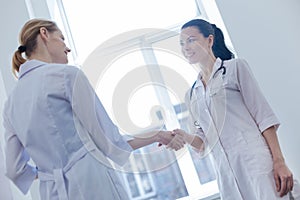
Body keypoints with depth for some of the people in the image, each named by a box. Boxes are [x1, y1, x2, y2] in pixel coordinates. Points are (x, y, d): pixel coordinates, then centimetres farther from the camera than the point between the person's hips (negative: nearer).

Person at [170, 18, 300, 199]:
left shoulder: (235, 67, 6)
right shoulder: (191, 95, 19)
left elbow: (263, 115, -2)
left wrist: (279, 162, -11)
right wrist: (185, 137, -3)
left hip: (257, 162, -4)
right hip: (227, 176, 5)